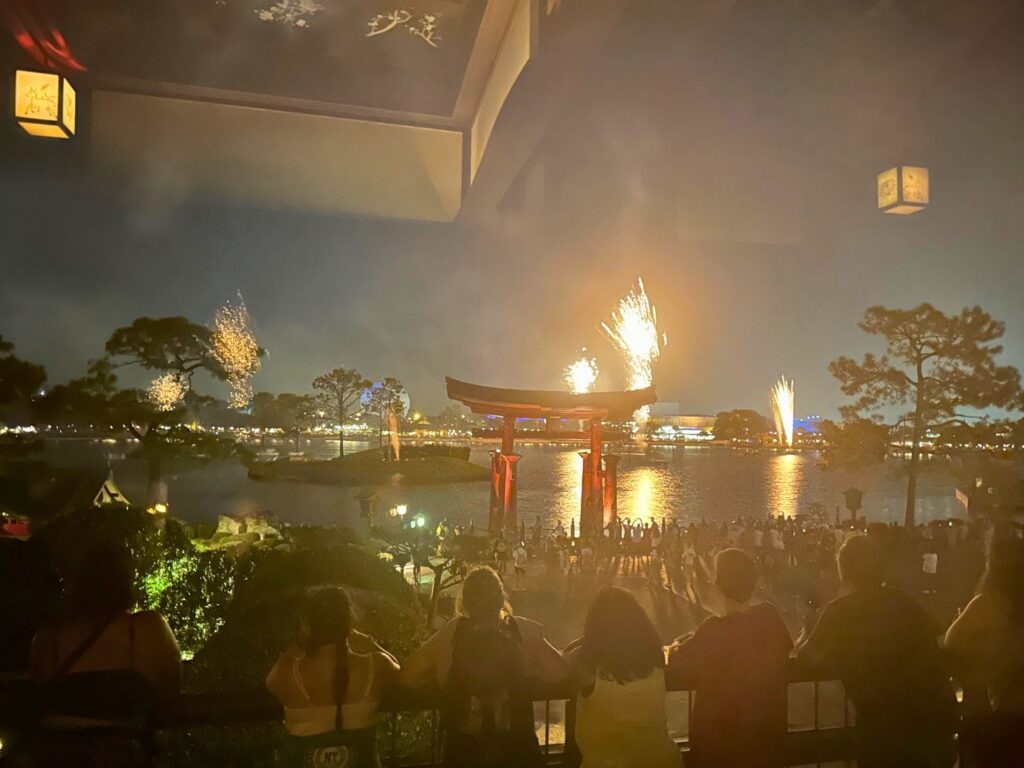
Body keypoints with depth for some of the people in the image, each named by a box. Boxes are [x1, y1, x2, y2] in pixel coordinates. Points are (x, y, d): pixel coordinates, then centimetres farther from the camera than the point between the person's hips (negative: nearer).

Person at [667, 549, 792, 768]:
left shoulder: (714, 630, -27)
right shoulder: (770, 616, -12)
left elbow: (677, 668, -20)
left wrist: (676, 647, 2)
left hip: (720, 738, -4)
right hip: (767, 732, 4)